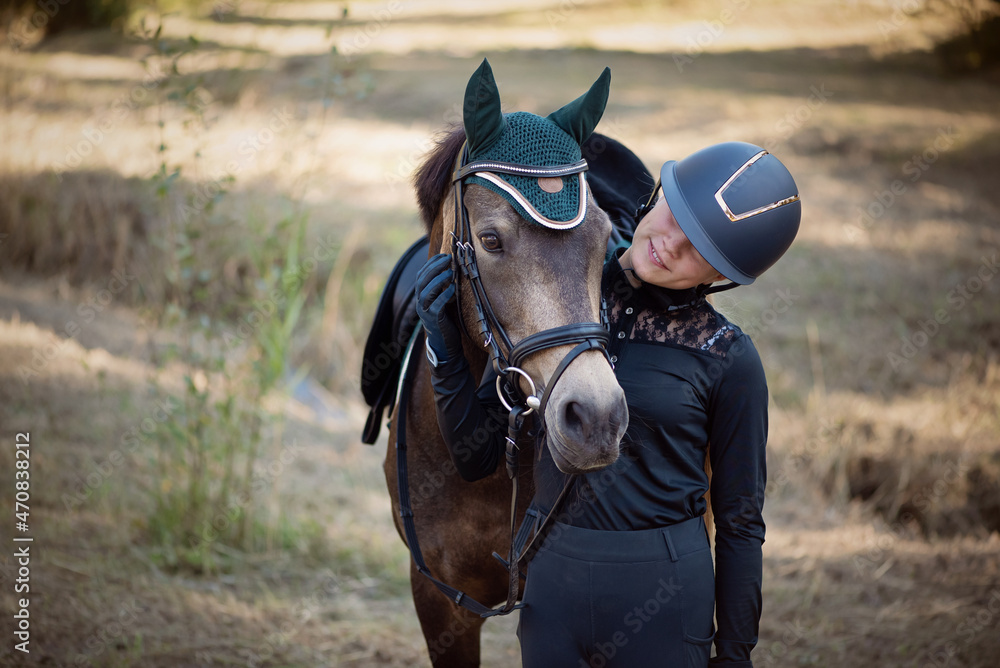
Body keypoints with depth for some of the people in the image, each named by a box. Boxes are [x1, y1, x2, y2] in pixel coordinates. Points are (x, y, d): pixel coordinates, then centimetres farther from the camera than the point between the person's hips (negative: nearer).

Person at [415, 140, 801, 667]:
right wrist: (444, 348, -8)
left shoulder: (728, 357, -8)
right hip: (551, 582, 3)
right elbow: (477, 457, 3)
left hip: (664, 595, -3)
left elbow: (740, 521, -2)